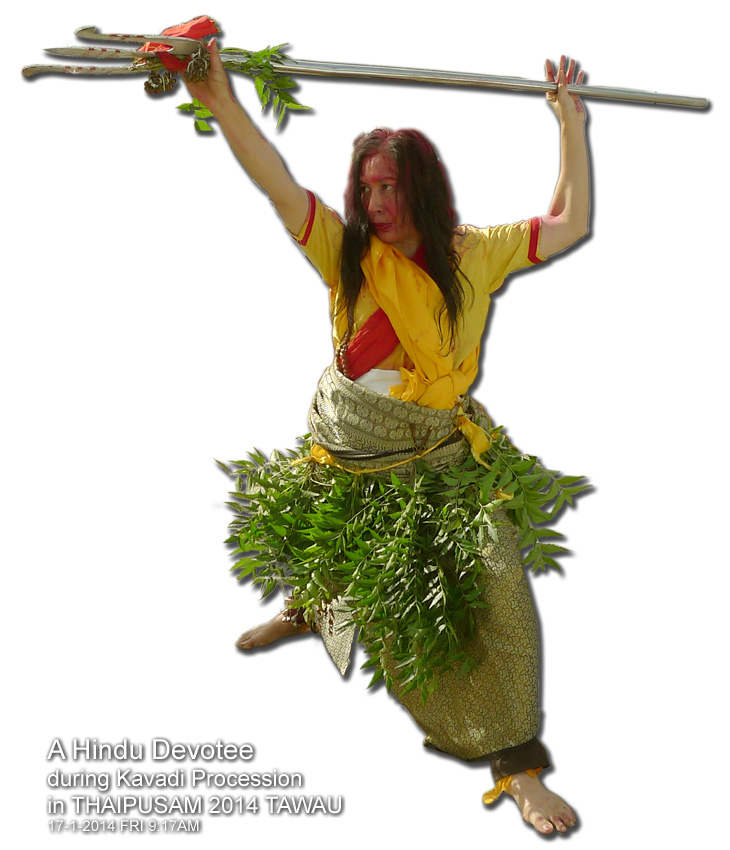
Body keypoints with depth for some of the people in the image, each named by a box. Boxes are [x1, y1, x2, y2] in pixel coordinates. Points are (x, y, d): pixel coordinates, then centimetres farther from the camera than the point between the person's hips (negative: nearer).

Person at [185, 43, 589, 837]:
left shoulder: (474, 256, -5)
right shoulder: (347, 251, -7)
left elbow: (569, 225, 1)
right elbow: (278, 186, -19)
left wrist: (572, 125, -5)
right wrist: (221, 103, -30)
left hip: (439, 458, -1)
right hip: (343, 446, 1)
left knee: (496, 587, -12)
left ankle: (516, 761, 1)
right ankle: (306, 610, 64)